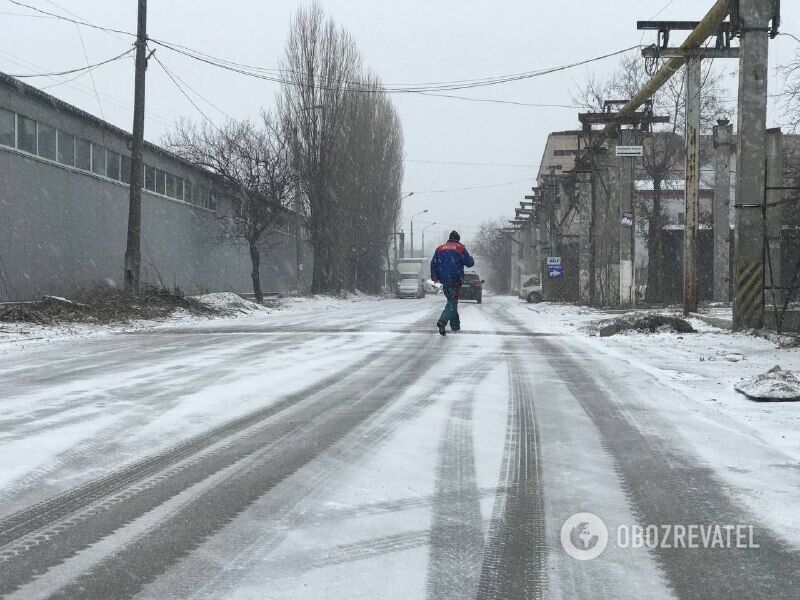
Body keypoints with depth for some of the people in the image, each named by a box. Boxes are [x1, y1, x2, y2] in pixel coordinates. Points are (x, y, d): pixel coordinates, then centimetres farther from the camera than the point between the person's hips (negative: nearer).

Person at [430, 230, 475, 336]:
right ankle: (442, 322, -29)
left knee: (451, 301, 19)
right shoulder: (460, 248, -2)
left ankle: (455, 325, 23)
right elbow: (470, 263, -1)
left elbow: (433, 263, 11)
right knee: (452, 302, -8)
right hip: (455, 281, -5)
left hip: (444, 281, 5)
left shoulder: (440, 248, 11)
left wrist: (434, 277, 18)